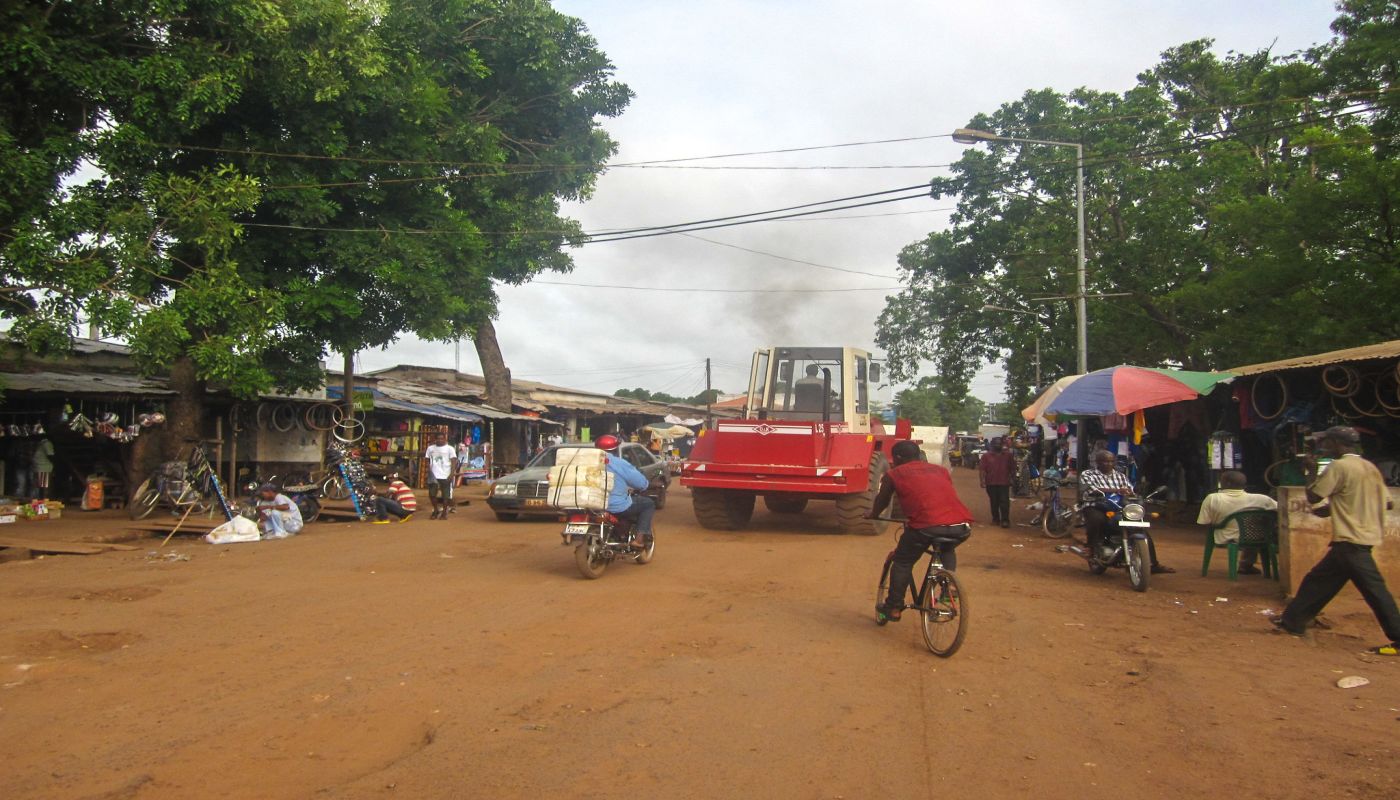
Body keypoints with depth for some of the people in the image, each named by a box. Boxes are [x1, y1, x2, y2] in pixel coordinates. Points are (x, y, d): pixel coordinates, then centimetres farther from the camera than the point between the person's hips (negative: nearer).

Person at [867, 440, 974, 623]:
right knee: (947, 551, 36)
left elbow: (882, 501, 28)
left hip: (926, 525, -4)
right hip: (961, 526, 4)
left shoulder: (894, 474, 17)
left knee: (902, 562, 18)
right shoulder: (940, 470, 29)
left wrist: (872, 515, 48)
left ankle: (893, 608, 21)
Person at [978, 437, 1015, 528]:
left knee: (1004, 502, -6)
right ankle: (995, 519, 20)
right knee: (994, 502, 9)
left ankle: (1005, 520, -5)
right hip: (991, 483, 0)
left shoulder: (1008, 456, 7)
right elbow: (982, 470, -2)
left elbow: (1013, 469, 14)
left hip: (1004, 483, 0)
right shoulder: (986, 456, 2)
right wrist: (982, 481, -9)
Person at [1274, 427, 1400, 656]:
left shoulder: (1339, 467, -14)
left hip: (1351, 541, -9)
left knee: (1373, 589, -7)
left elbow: (1313, 497, -10)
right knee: (1318, 581, 16)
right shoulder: (1370, 468, 11)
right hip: (1365, 536, 9)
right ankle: (1293, 621, 25)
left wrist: (1312, 471, 6)